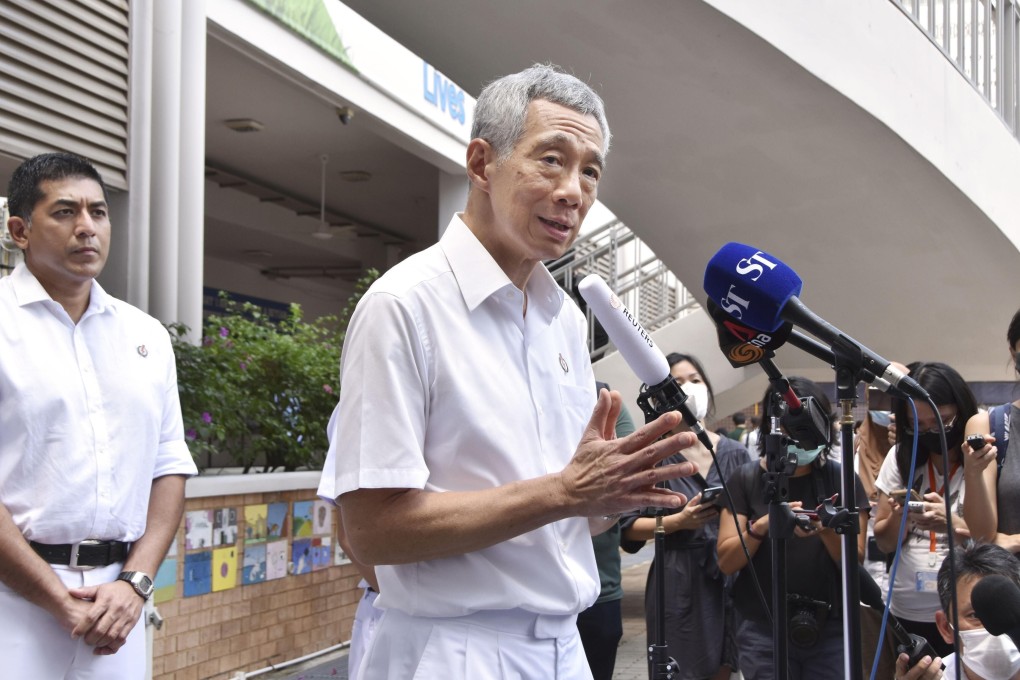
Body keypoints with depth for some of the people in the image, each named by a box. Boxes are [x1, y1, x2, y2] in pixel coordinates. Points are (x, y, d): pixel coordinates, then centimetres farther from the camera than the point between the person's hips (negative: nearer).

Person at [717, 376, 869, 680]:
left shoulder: (843, 480, 1)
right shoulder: (745, 479, -2)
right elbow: (726, 562, -6)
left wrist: (827, 531, -23)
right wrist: (761, 526, -23)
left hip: (831, 629, 1)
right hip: (762, 629, -1)